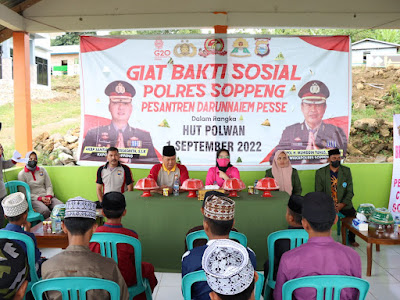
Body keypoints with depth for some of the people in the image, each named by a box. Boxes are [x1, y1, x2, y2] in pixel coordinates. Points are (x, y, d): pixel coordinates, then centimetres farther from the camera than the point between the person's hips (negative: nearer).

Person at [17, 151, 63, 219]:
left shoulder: (42, 169, 13)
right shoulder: (22, 174, 3)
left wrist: (48, 197, -8)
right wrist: (40, 198, -12)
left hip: (46, 196, 3)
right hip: (34, 199, -3)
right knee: (45, 211, -37)